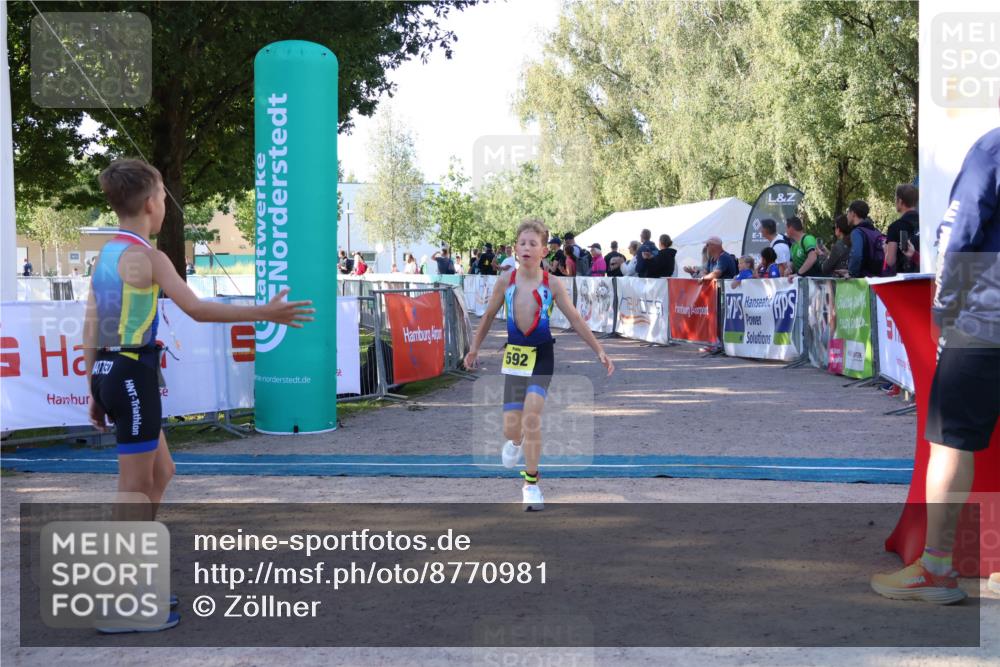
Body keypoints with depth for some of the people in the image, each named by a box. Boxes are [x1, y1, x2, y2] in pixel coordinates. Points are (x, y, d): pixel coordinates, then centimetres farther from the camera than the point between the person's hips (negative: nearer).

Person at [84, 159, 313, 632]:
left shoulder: (106, 255, 12)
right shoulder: (145, 256, -14)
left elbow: (91, 328, 14)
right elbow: (197, 309, -22)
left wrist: (94, 391, 19)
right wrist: (265, 313, -16)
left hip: (109, 372, 9)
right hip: (134, 375, -9)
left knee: (161, 472, 21)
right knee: (137, 489, -1)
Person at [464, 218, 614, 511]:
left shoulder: (552, 285, -7)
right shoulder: (505, 283, -3)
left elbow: (576, 320, -2)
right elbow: (489, 316, 10)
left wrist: (599, 351, -5)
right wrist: (474, 348, 16)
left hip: (541, 356, -2)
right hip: (514, 354, 2)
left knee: (531, 415, -19)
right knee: (511, 428, -1)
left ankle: (531, 482, -4)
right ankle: (515, 441, 41)